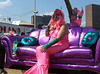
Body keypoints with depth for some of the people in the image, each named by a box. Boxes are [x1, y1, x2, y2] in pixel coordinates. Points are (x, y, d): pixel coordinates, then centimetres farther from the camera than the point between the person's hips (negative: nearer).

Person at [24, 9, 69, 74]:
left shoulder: (63, 26, -10)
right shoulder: (53, 26, 16)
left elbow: (58, 38, -24)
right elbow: (47, 35, 24)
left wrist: (46, 46, -32)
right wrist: (48, 26, 8)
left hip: (61, 45, -8)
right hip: (53, 44, 8)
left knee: (44, 50, -29)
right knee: (38, 49, -18)